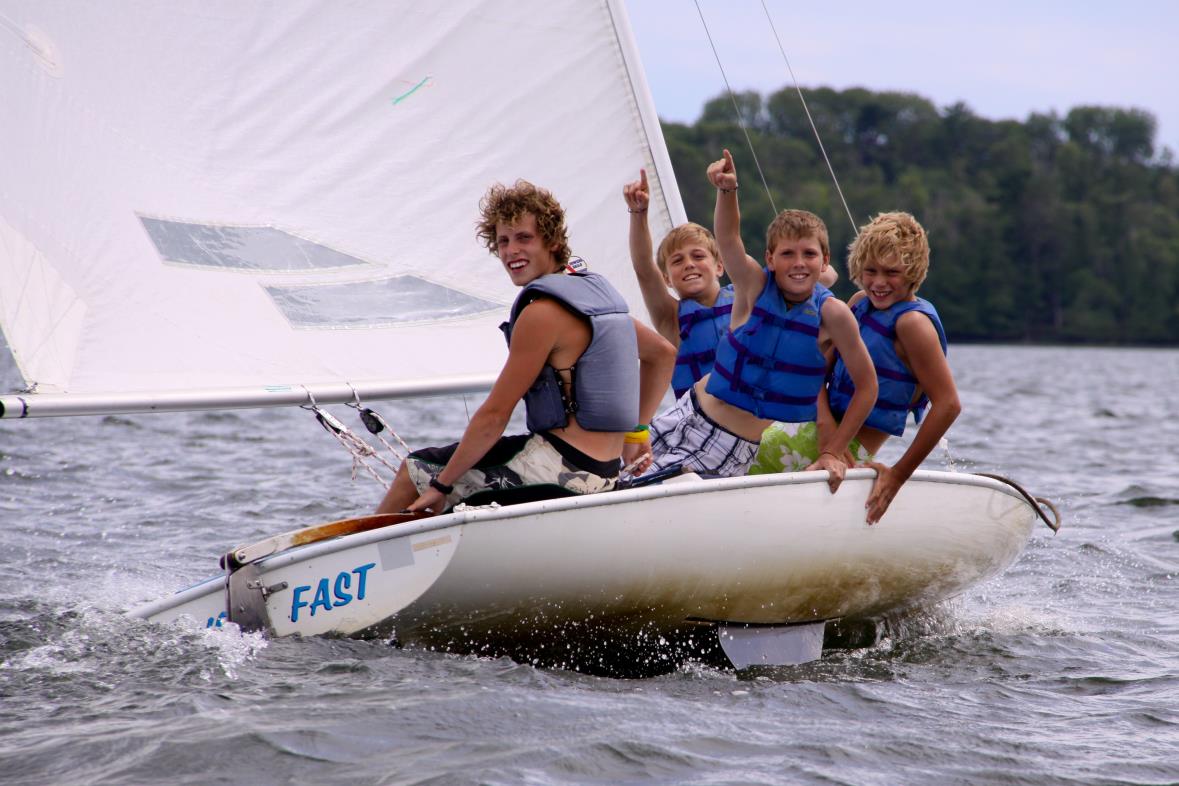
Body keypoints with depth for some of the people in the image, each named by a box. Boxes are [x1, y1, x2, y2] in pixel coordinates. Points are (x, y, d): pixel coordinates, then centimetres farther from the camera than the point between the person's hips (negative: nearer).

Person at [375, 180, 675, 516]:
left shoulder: (543, 311, -16)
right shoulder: (596, 290, 12)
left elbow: (494, 415, -15)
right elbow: (663, 353, 24)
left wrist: (440, 486, -7)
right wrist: (637, 432, 27)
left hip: (563, 470, -10)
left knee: (414, 471, 6)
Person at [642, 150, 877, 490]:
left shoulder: (831, 313, -14)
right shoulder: (755, 287, -10)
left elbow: (867, 386, -8)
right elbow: (728, 236, -28)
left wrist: (832, 453, -8)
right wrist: (727, 190, -48)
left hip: (742, 446, -3)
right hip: (693, 412, 3)